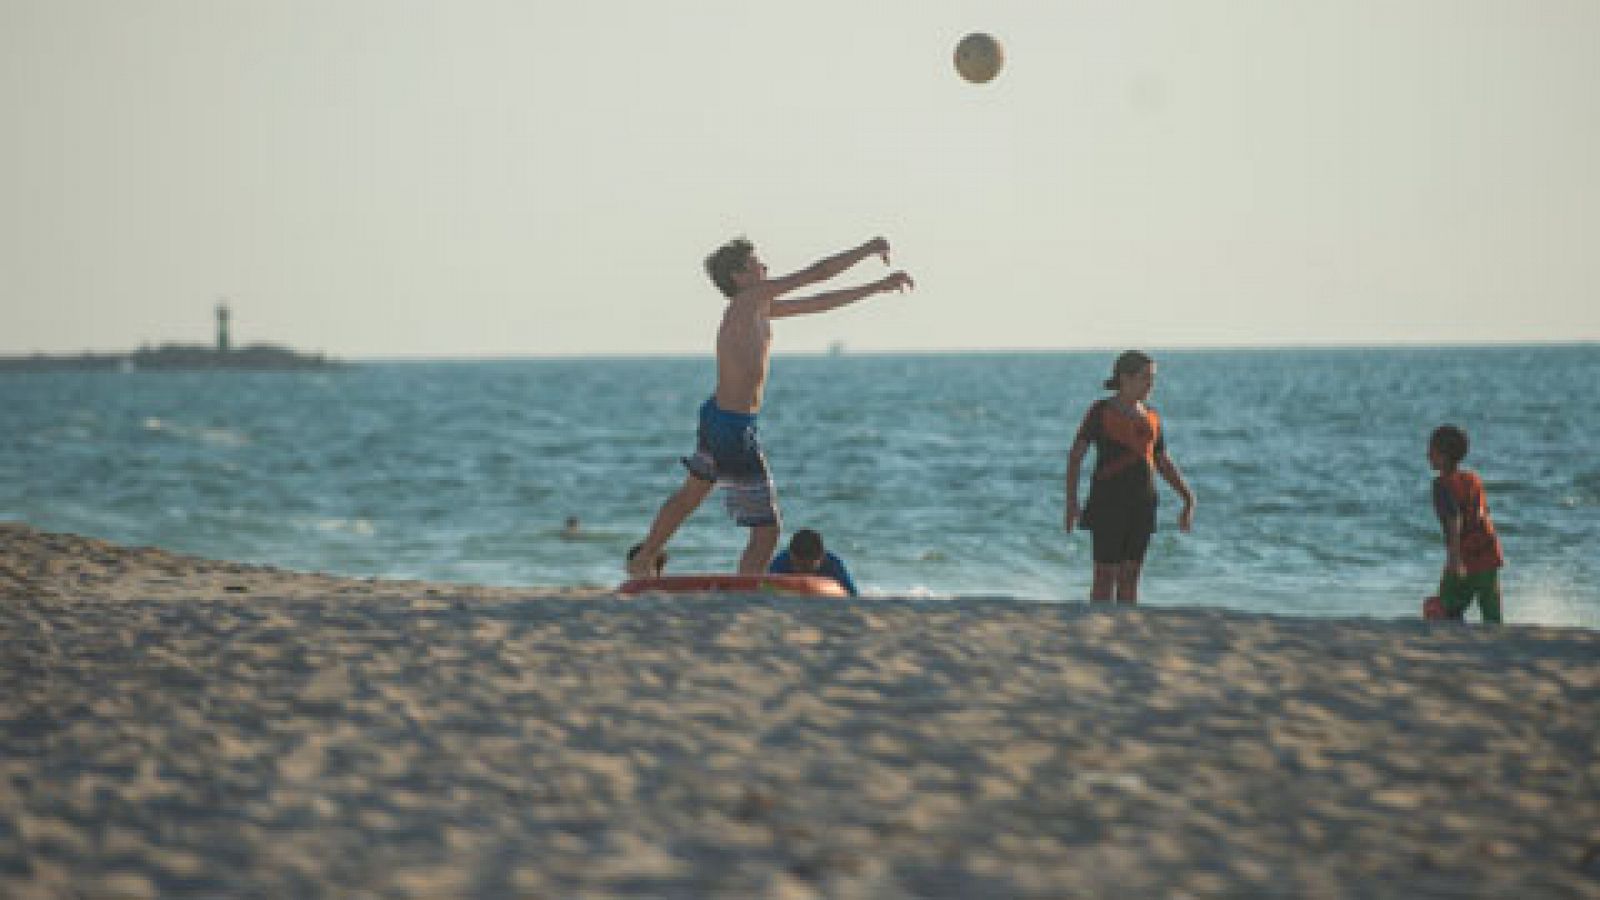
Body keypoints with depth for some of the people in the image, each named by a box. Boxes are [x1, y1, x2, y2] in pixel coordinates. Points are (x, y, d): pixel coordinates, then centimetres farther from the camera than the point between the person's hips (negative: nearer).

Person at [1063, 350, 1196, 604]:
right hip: (1108, 499, -6)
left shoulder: (1150, 417, 11)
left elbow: (1164, 464, 16)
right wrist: (1071, 502, -19)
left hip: (1141, 503, 6)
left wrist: (1188, 499, 6)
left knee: (1130, 576, 7)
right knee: (1106, 576, -4)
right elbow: (1075, 456, -9)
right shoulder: (1100, 411, -7)